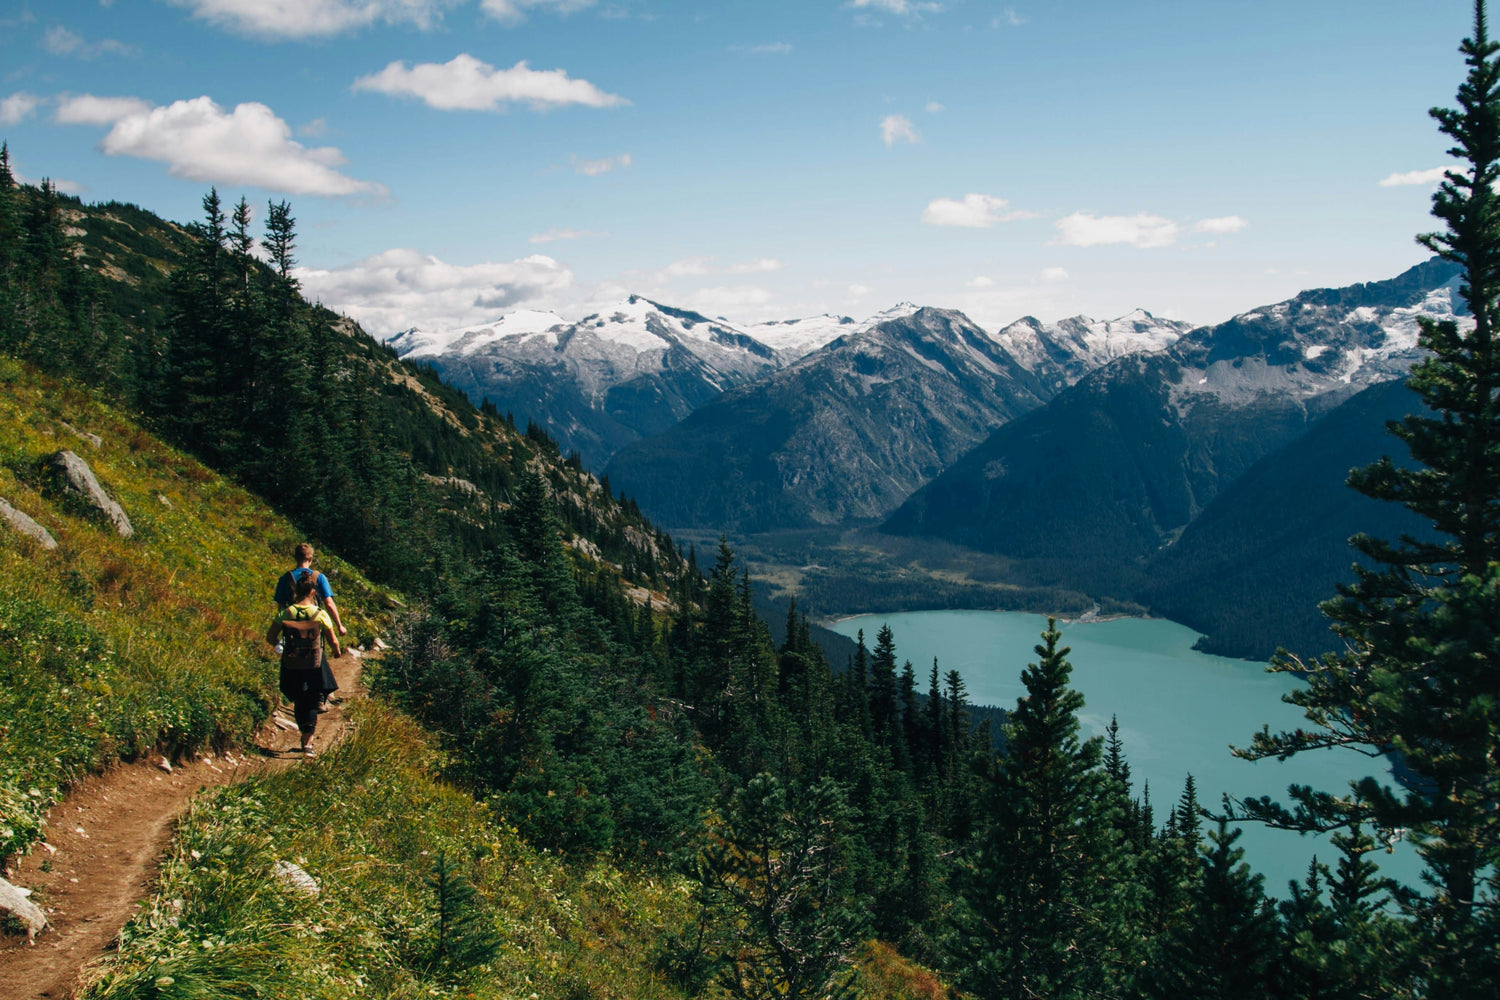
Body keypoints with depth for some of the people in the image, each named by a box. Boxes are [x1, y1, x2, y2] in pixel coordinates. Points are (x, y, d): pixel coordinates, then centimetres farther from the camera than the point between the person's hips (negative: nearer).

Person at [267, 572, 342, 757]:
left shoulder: (285, 613, -7)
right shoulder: (320, 615, -11)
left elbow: (270, 638, -4)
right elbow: (333, 641, -5)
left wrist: (280, 645, 18)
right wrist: (337, 651, 17)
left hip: (291, 665, 1)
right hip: (314, 665, -1)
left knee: (299, 701, 20)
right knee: (311, 704, 10)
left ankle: (305, 734, 31)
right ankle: (308, 743, 4)